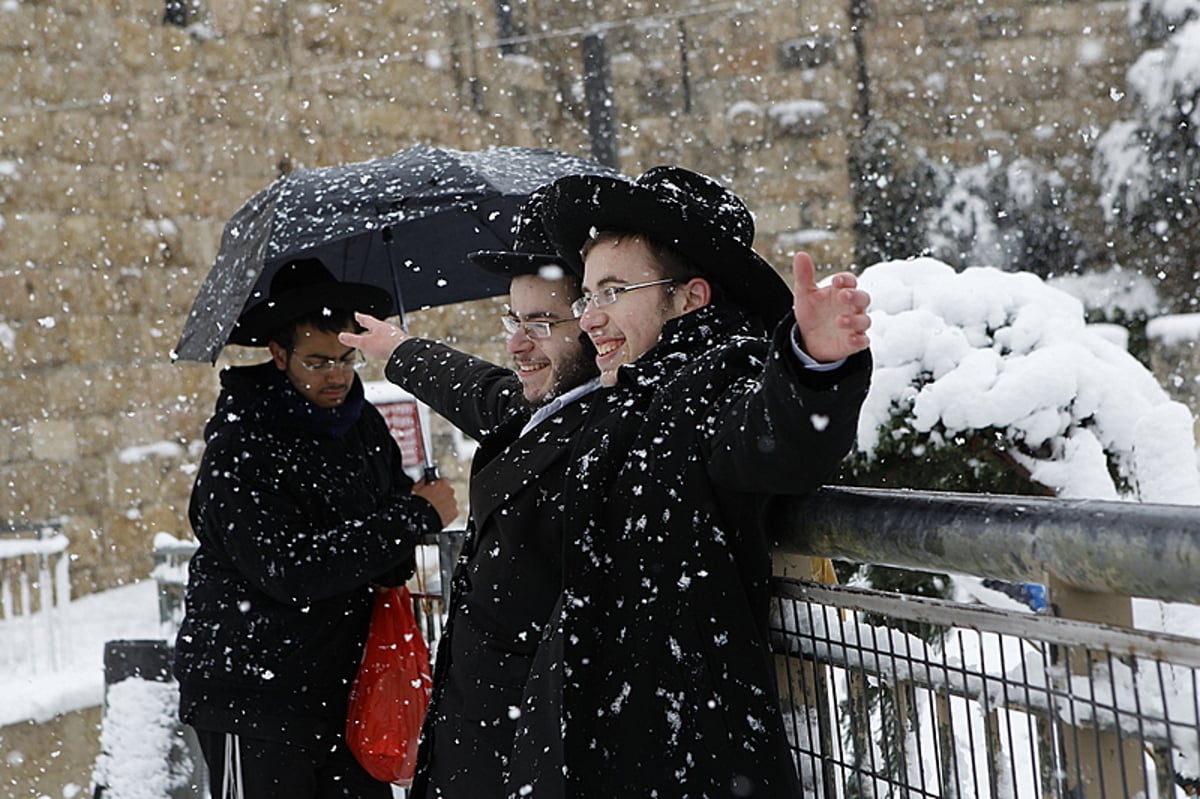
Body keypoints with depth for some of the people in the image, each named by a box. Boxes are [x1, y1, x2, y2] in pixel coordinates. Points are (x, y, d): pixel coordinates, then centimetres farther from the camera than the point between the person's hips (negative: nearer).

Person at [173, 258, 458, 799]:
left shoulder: (362, 423, 7)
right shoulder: (238, 449, -15)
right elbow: (289, 570, -24)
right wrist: (416, 517, -21)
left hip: (343, 688, 7)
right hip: (253, 699, -6)